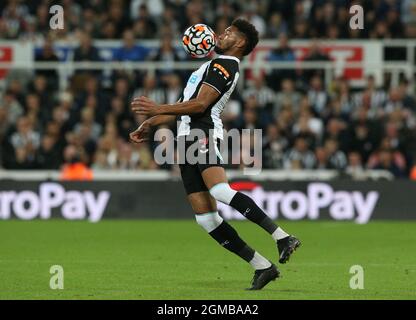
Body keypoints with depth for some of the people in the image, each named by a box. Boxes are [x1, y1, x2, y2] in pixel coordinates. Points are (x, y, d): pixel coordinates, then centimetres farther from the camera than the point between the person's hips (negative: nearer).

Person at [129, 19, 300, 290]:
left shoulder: (224, 64, -2)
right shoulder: (215, 65, 30)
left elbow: (200, 105, -13)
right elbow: (185, 105, 34)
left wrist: (158, 109, -11)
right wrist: (150, 124, 32)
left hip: (203, 135, -9)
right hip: (188, 139, 9)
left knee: (219, 190, -33)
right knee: (205, 216, -2)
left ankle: (282, 238, -37)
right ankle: (262, 267, -3)